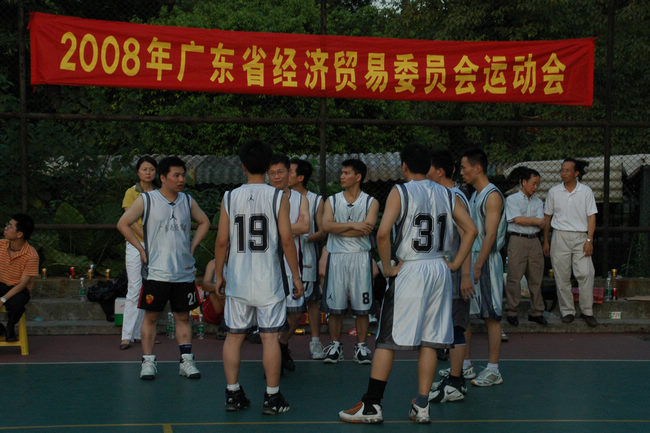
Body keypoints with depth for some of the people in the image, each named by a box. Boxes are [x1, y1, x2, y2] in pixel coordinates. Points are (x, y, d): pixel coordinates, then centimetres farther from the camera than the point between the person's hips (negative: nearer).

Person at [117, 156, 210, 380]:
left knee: (183, 317, 8)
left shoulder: (188, 201, 7)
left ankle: (186, 361, 13)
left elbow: (204, 222, 21)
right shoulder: (146, 200, -4)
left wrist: (192, 246, 10)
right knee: (151, 317, 2)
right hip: (156, 272, -3)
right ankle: (148, 361, 10)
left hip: (184, 272, 3)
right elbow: (123, 223, 0)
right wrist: (141, 248, -4)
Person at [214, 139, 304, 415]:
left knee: (234, 336, 11)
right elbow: (286, 239, -8)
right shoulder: (278, 196, -5)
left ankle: (233, 394, 15)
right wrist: (296, 275, 1)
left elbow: (222, 241, 1)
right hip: (269, 278, -2)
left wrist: (219, 274, 13)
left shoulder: (229, 198, 1)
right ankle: (272, 398, 6)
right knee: (270, 337, 3)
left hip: (237, 278, 2)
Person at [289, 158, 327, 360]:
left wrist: (305, 238, -19)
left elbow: (323, 232, -2)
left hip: (307, 257, -1)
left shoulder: (316, 201, 0)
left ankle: (315, 342, 11)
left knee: (312, 301, 3)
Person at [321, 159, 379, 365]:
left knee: (362, 306, 1)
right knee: (335, 305, 2)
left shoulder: (371, 202, 4)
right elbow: (326, 225, -8)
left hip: (360, 257, -1)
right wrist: (353, 225, -15)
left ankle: (361, 346, 11)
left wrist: (339, 230, -10)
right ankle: (335, 345, 13)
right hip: (337, 256, 1)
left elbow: (367, 228, -12)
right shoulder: (332, 200, 9)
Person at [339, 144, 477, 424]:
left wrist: (388, 268, -8)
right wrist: (455, 264, 10)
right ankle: (421, 407, 11)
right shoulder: (446, 194, 9)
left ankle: (372, 406, 4)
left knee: (387, 340, 1)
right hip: (439, 269, 5)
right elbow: (470, 230, 8)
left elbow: (382, 233, -19)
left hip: (410, 270, -5)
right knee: (429, 341, 9)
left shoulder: (400, 192, -7)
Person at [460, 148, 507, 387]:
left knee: (491, 316, -3)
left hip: (486, 261, -9)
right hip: (470, 259, 9)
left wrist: (478, 266, -23)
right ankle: (465, 364, 20)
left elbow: (490, 235, -19)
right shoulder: (474, 196, 16)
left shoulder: (493, 195, -13)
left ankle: (493, 370, 3)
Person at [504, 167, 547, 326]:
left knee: (536, 278, 4)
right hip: (518, 241, -4)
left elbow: (541, 225, 4)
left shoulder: (538, 202, 16)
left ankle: (536, 312, 11)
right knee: (514, 277, -6)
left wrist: (526, 220, -10)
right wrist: (536, 220, -1)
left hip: (534, 241, 4)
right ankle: (511, 312, 2)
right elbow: (518, 219, -10)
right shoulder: (512, 199, 3)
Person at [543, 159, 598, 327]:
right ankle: (567, 311, 9)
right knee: (562, 276, 0)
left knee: (585, 274, -9)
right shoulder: (554, 192, 6)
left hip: (580, 237, -1)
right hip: (560, 236, 1)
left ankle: (587, 311, 1)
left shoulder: (586, 191, 3)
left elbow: (591, 217, 3)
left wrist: (589, 240, -6)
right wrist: (546, 241, 10)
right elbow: (547, 217, 12)